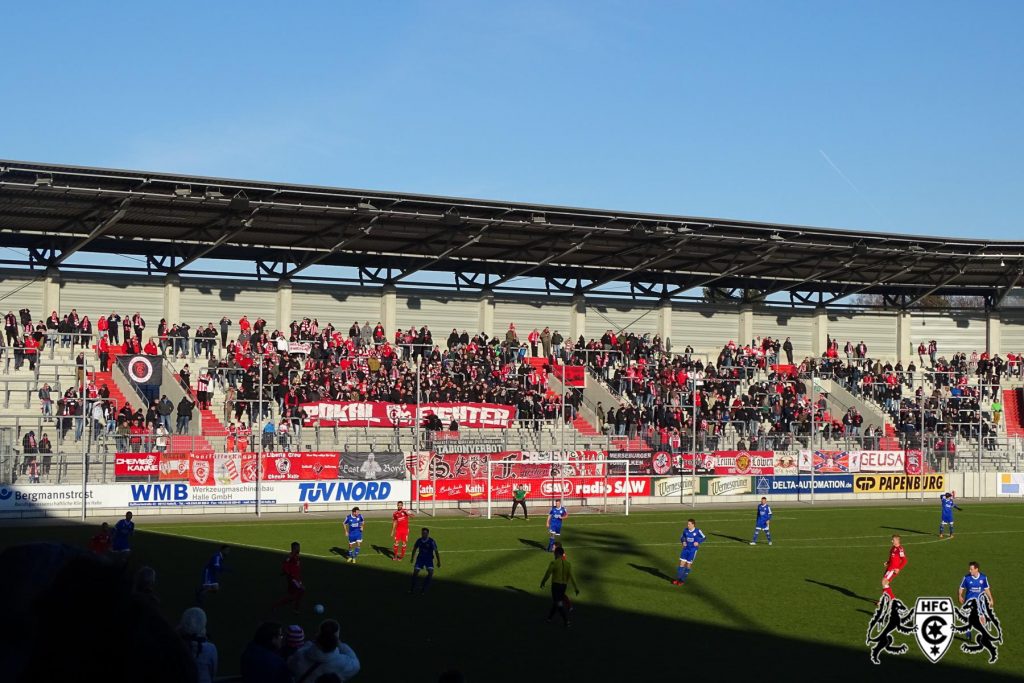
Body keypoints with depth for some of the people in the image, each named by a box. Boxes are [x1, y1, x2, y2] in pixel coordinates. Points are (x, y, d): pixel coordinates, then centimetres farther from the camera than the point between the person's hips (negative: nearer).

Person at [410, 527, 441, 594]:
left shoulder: (432, 541, -17)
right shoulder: (419, 540, -8)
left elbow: (436, 551, -8)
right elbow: (414, 549, 10)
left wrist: (438, 562, -6)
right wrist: (412, 558, 19)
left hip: (429, 559, -2)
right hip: (420, 558, 2)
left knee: (431, 572, -19)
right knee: (415, 572, -9)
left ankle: (424, 588, -4)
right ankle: (412, 588, 9)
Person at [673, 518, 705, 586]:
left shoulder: (697, 531, -10)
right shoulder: (686, 531, 0)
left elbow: (703, 538, 2)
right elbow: (682, 537, 15)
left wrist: (698, 542, -15)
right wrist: (683, 542, -6)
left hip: (693, 550, -3)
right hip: (686, 548, 3)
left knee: (688, 564, 2)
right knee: (682, 563, -2)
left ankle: (683, 580, 11)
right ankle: (678, 579, 6)